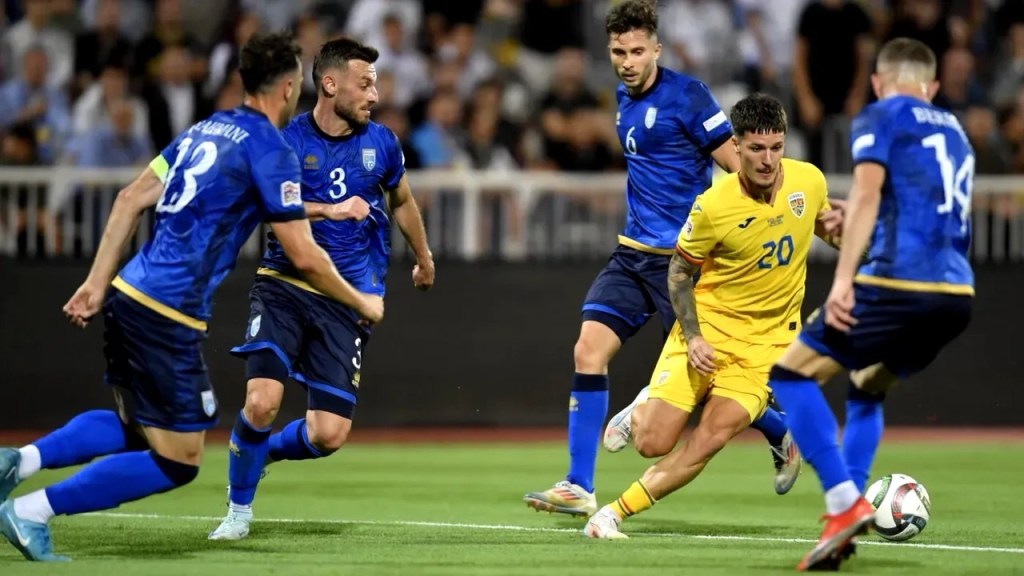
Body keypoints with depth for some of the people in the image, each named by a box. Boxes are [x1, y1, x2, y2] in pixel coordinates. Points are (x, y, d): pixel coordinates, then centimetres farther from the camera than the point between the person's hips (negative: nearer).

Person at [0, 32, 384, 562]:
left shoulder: (205, 130, 16)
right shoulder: (270, 150, -8)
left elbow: (132, 198, 15)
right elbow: (304, 258, -8)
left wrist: (97, 282, 17)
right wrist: (360, 303, 7)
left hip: (129, 295, 9)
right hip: (168, 317, -8)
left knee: (134, 427, 24)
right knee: (177, 462, 1)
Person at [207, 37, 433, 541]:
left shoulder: (380, 143, 5)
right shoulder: (286, 139, -5)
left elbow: (402, 201, 25)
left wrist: (423, 259, 39)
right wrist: (331, 210, -31)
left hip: (347, 300, 3)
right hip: (285, 286, -3)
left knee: (328, 434, -8)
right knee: (262, 400, -22)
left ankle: (257, 452, 26)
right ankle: (238, 509, 3)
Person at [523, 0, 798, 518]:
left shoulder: (686, 95, -11)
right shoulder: (623, 99, 12)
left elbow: (738, 166, -11)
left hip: (680, 257, -7)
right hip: (632, 253, 7)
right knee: (589, 349, -8)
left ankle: (782, 436, 25)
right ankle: (579, 489, -8)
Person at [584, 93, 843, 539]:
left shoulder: (809, 180, -8)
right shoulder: (713, 206, -18)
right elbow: (679, 272, -4)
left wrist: (832, 228, -7)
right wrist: (692, 337, -16)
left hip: (768, 340, 2)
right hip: (709, 325, -2)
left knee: (709, 440, -16)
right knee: (653, 443, -9)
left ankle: (615, 514, -5)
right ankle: (644, 410, 29)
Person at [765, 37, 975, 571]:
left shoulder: (879, 117, 5)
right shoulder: (954, 132, 25)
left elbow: (867, 192, -11)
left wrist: (843, 279, -19)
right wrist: (850, 226, 47)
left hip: (898, 283, -7)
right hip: (957, 294, 7)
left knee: (791, 373, 3)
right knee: (865, 389, 27)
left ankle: (845, 503, -11)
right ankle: (845, 519, 14)